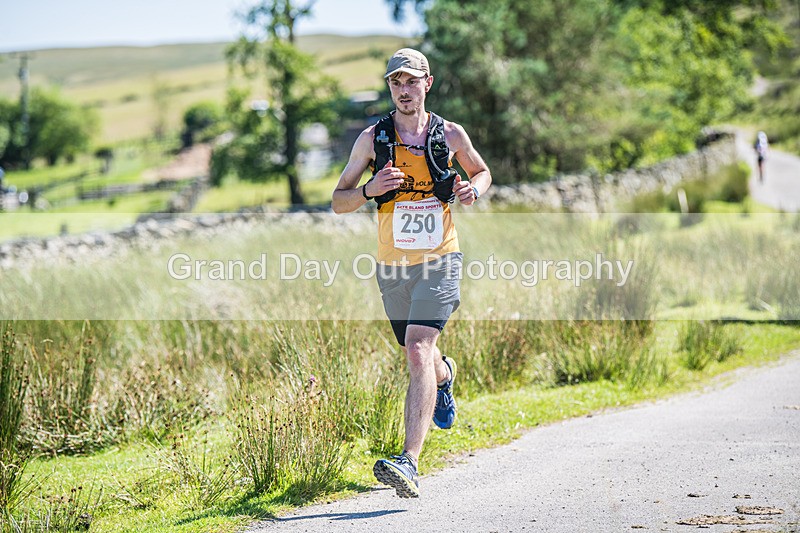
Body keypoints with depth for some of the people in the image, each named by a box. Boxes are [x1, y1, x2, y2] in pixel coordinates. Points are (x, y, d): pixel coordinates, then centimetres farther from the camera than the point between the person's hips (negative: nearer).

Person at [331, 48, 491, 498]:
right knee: (422, 356, 19)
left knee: (418, 351, -20)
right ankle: (444, 375, 59)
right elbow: (339, 202, 5)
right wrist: (370, 190, -16)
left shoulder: (451, 135, 1)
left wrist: (473, 189, -3)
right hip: (393, 265, 3)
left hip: (440, 261, -3)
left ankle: (409, 463, -26)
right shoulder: (372, 138, 1)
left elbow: (482, 171, 20)